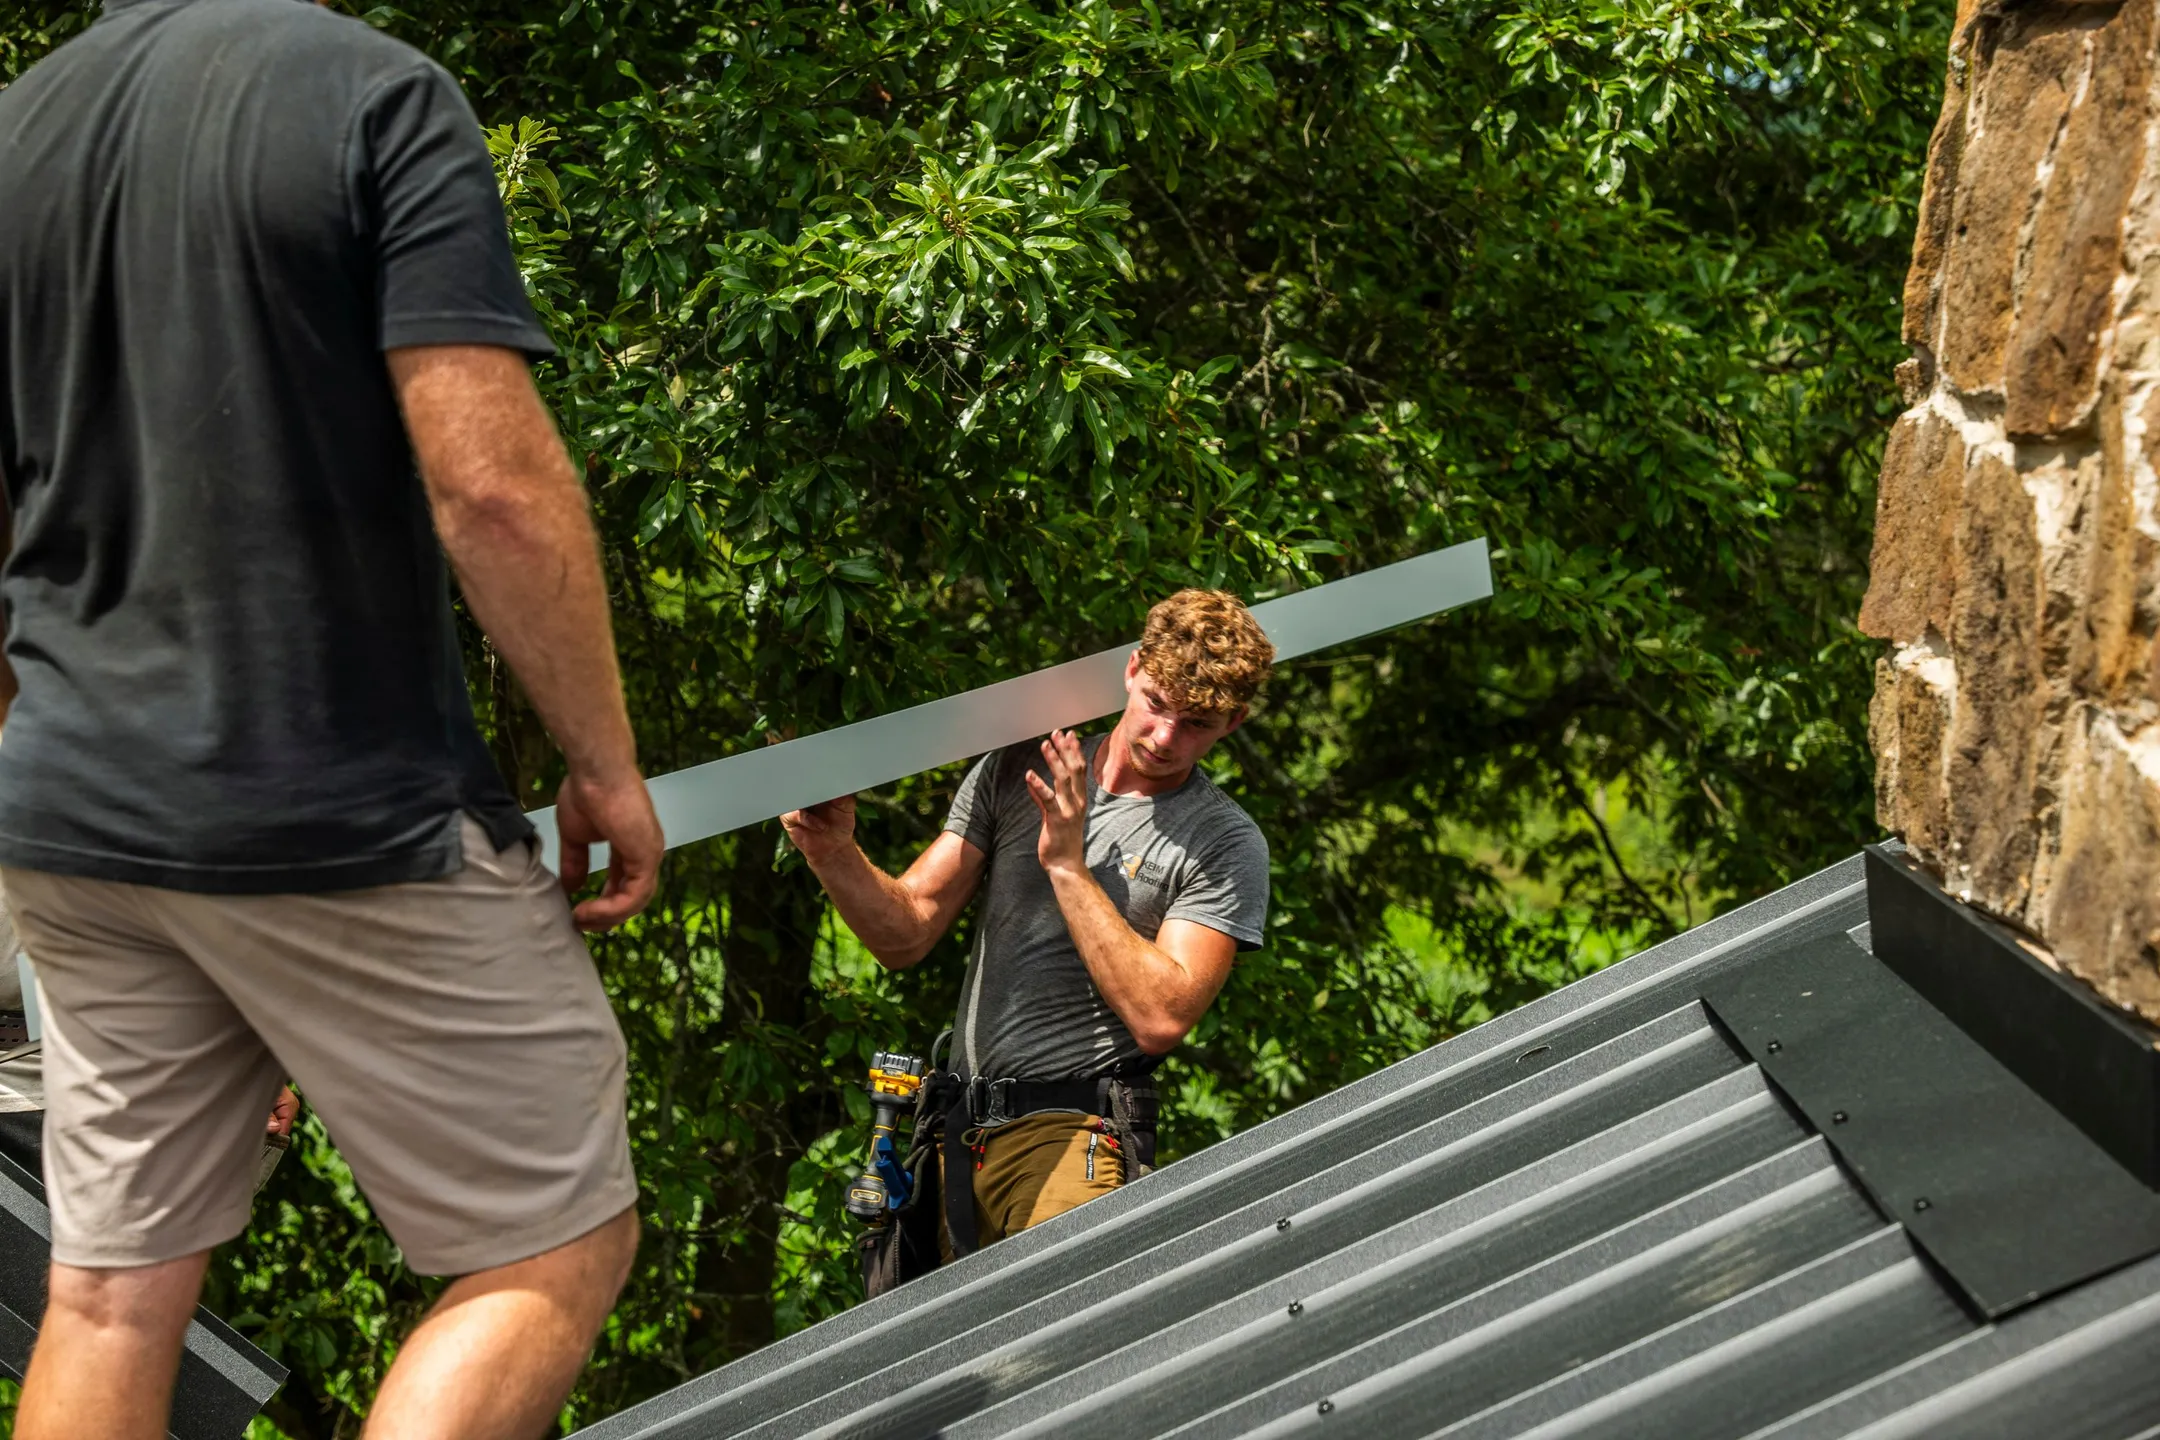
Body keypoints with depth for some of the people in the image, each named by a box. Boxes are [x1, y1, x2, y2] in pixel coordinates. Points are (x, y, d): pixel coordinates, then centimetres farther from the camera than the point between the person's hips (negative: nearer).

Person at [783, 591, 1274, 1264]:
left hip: (1071, 1133, -4)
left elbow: (1160, 1019, -13)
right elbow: (905, 935, 8)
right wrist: (835, 854, -12)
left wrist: (1068, 866, -14)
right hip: (954, 1128, 5)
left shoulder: (1224, 843, -1)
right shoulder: (1015, 772, 11)